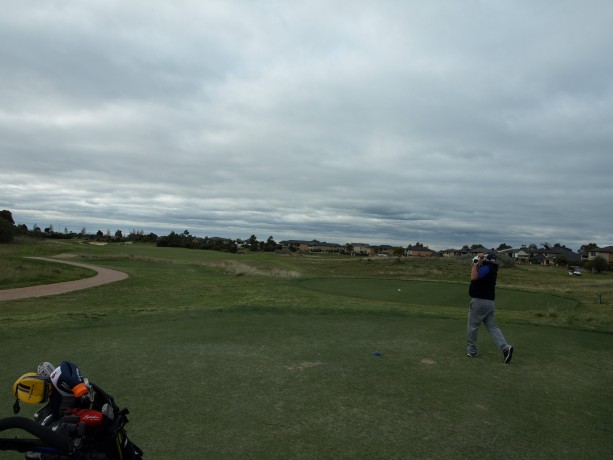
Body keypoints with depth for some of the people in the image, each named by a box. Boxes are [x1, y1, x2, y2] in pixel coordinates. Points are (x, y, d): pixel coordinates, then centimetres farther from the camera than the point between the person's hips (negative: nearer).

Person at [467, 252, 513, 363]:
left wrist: (476, 263, -18)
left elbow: (474, 277, -27)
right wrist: (477, 262, 6)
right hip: (490, 302, 8)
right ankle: (505, 347, -10)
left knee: (473, 326, 4)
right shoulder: (491, 268, 14)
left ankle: (472, 351, 13)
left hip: (479, 301, -8)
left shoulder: (486, 267, -14)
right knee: (492, 327, 6)